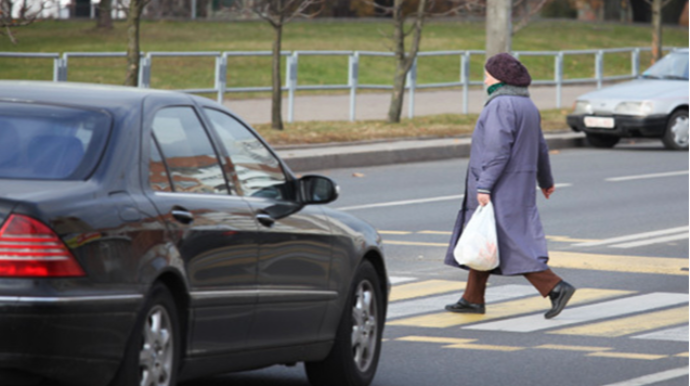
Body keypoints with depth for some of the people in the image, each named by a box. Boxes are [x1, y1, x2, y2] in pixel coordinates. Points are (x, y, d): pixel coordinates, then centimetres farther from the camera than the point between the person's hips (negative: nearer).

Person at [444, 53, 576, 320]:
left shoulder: (501, 105, -17)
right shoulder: (526, 105, 12)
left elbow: (497, 150, -24)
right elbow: (540, 147, 21)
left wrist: (484, 186, -25)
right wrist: (546, 180, 32)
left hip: (501, 187, -10)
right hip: (520, 184, 10)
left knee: (512, 243, -10)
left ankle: (555, 288, -16)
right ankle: (473, 299, 18)